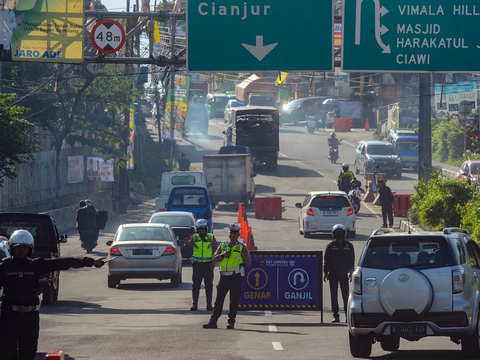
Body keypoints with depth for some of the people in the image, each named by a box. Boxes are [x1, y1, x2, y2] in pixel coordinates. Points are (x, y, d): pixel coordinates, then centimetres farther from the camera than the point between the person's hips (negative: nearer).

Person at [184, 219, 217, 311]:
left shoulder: (211, 237, 4)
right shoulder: (194, 237, 4)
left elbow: (215, 251, 4)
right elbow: (188, 245, -12)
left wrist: (214, 262, -7)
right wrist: (187, 244, -36)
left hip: (208, 264, 0)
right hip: (197, 263, 0)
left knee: (209, 284, 3)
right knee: (196, 284, -1)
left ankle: (209, 304, 8)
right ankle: (194, 304, 1)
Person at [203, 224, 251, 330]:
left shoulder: (242, 247, 2)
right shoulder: (223, 245, 13)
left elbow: (248, 263, -1)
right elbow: (214, 258, 8)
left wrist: (246, 255, -20)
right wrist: (223, 255, -9)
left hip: (236, 277, -3)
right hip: (224, 276, 3)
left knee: (234, 301, 0)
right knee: (219, 300, 2)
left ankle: (231, 322, 7)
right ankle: (213, 322, 3)